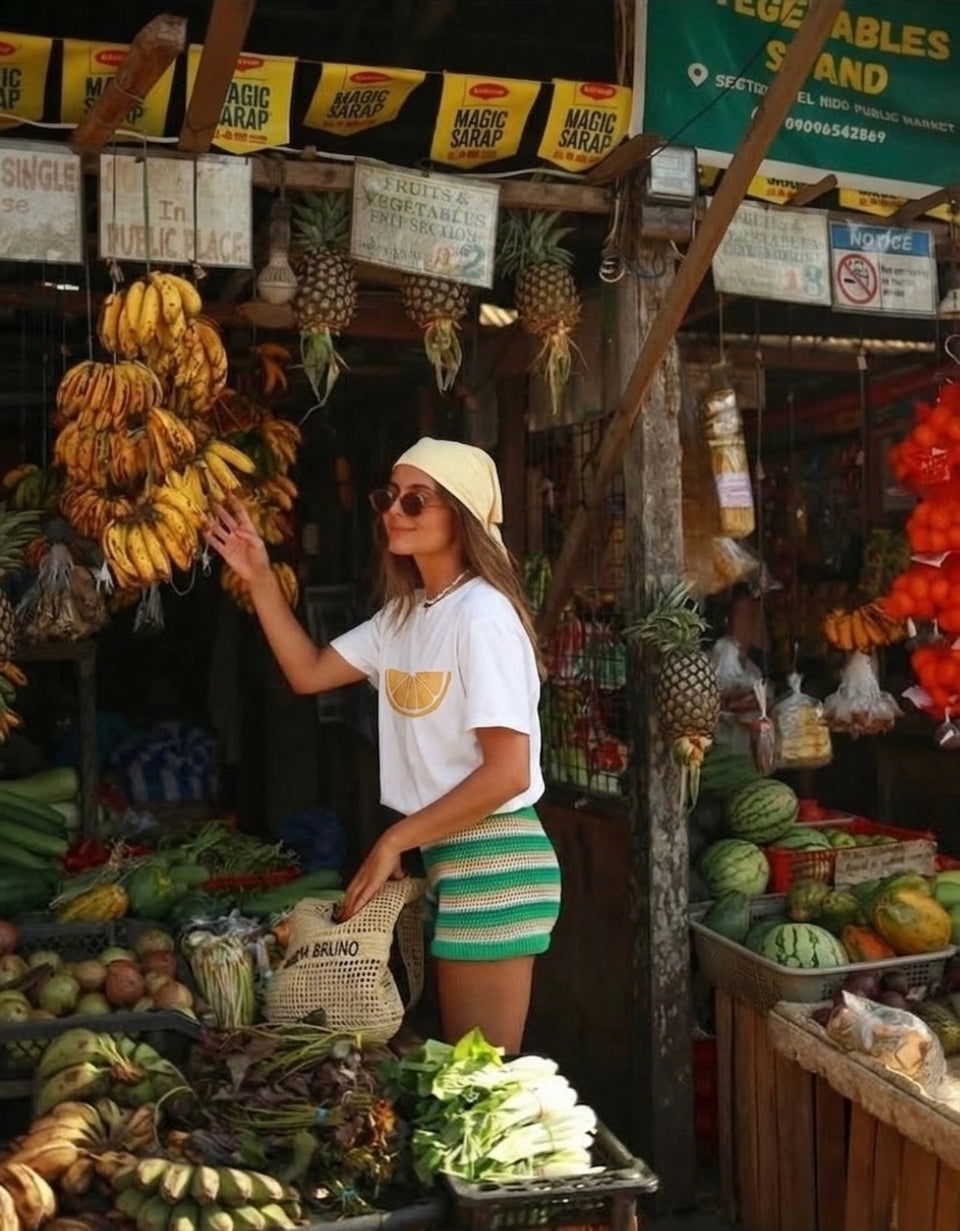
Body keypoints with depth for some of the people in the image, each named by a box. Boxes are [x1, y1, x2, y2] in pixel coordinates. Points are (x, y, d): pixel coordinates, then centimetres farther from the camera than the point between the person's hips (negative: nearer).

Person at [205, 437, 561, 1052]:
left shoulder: (482, 615, -16)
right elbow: (310, 671, 14)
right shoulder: (405, 614, 12)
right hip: (445, 859, 9)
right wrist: (261, 579, 5)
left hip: (494, 862, -9)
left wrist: (394, 841, -14)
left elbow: (508, 772, -20)